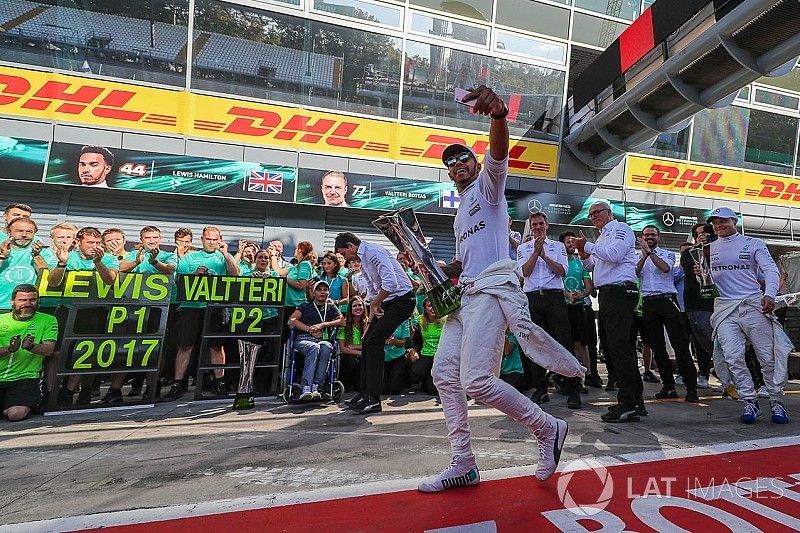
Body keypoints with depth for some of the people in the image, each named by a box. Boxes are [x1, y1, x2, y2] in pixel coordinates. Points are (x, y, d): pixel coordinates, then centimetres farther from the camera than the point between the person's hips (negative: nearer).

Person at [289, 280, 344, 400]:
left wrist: (322, 325, -3)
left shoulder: (331, 308, 26)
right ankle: (306, 388, -44)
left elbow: (341, 321, 8)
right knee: (314, 347, -37)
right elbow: (291, 321, 8)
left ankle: (315, 387, -42)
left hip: (323, 339, 1)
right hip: (303, 339, -1)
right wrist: (310, 329, -3)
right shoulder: (305, 307, 24)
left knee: (326, 347, -37)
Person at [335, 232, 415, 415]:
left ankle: (373, 399, -10)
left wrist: (375, 303, -14)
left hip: (402, 299, -10)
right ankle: (366, 393, 17)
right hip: (387, 302, 10)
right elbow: (372, 290, 25)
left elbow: (391, 283, -28)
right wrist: (372, 315, 18)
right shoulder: (363, 259, 16)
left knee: (374, 341, -15)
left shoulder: (373, 252, -17)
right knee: (367, 341, 7)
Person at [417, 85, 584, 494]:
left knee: (476, 380, -20)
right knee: (444, 374, 2)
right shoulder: (460, 213, 30)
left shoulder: (487, 183, 6)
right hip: (465, 294, 9)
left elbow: (499, 152, -18)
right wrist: (443, 270, 10)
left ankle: (547, 428, 3)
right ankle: (463, 464, 11)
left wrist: (498, 115, -39)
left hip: (492, 288, -9)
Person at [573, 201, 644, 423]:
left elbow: (614, 254, -18)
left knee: (619, 347, -14)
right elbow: (591, 266, 29)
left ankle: (628, 405, -13)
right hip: (607, 295, 10)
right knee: (622, 348, 10)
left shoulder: (620, 228, 0)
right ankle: (635, 401, 17)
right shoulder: (602, 238, 27)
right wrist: (583, 252, 11)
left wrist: (588, 245, -7)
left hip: (620, 292, -10)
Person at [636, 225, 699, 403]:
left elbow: (665, 267, -11)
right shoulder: (638, 257, 16)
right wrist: (644, 256, -11)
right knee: (657, 346, 5)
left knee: (680, 345, -8)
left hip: (667, 300, -3)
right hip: (648, 303, 3)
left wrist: (650, 252, -11)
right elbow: (634, 274, -2)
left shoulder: (667, 253, 11)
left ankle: (691, 387, -4)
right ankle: (668, 386, 13)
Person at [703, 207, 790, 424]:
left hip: (754, 305, -1)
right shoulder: (709, 248, 14)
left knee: (769, 357, 0)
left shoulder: (753, 243, 9)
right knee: (733, 358, -8)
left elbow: (771, 270, -1)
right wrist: (701, 273, -11)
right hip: (725, 308, 1)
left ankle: (776, 402, 14)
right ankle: (750, 402, 2)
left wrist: (769, 294, -20)